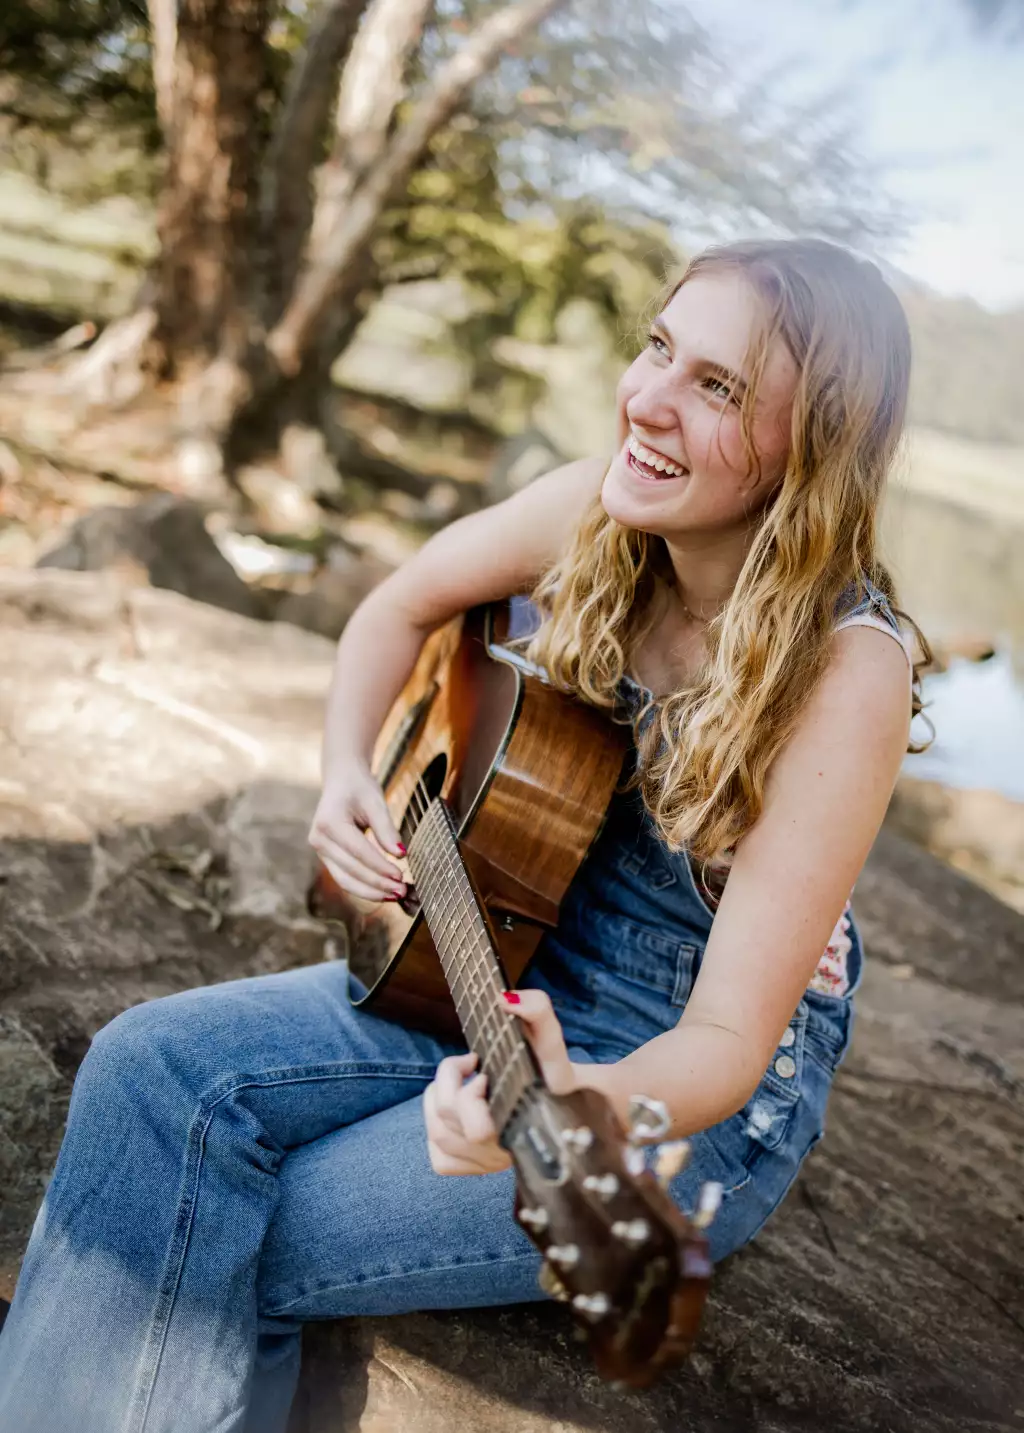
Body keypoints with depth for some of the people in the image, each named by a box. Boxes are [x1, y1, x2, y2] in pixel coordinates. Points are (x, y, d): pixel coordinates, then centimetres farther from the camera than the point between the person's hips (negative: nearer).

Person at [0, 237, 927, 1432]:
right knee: (151, 1070, -12)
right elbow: (402, 606, 9)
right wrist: (347, 775, -8)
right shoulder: (601, 512, -9)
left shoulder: (845, 666, -25)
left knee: (249, 1246, -18)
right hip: (505, 975, 6)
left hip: (696, 1098, -5)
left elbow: (731, 1036, -25)